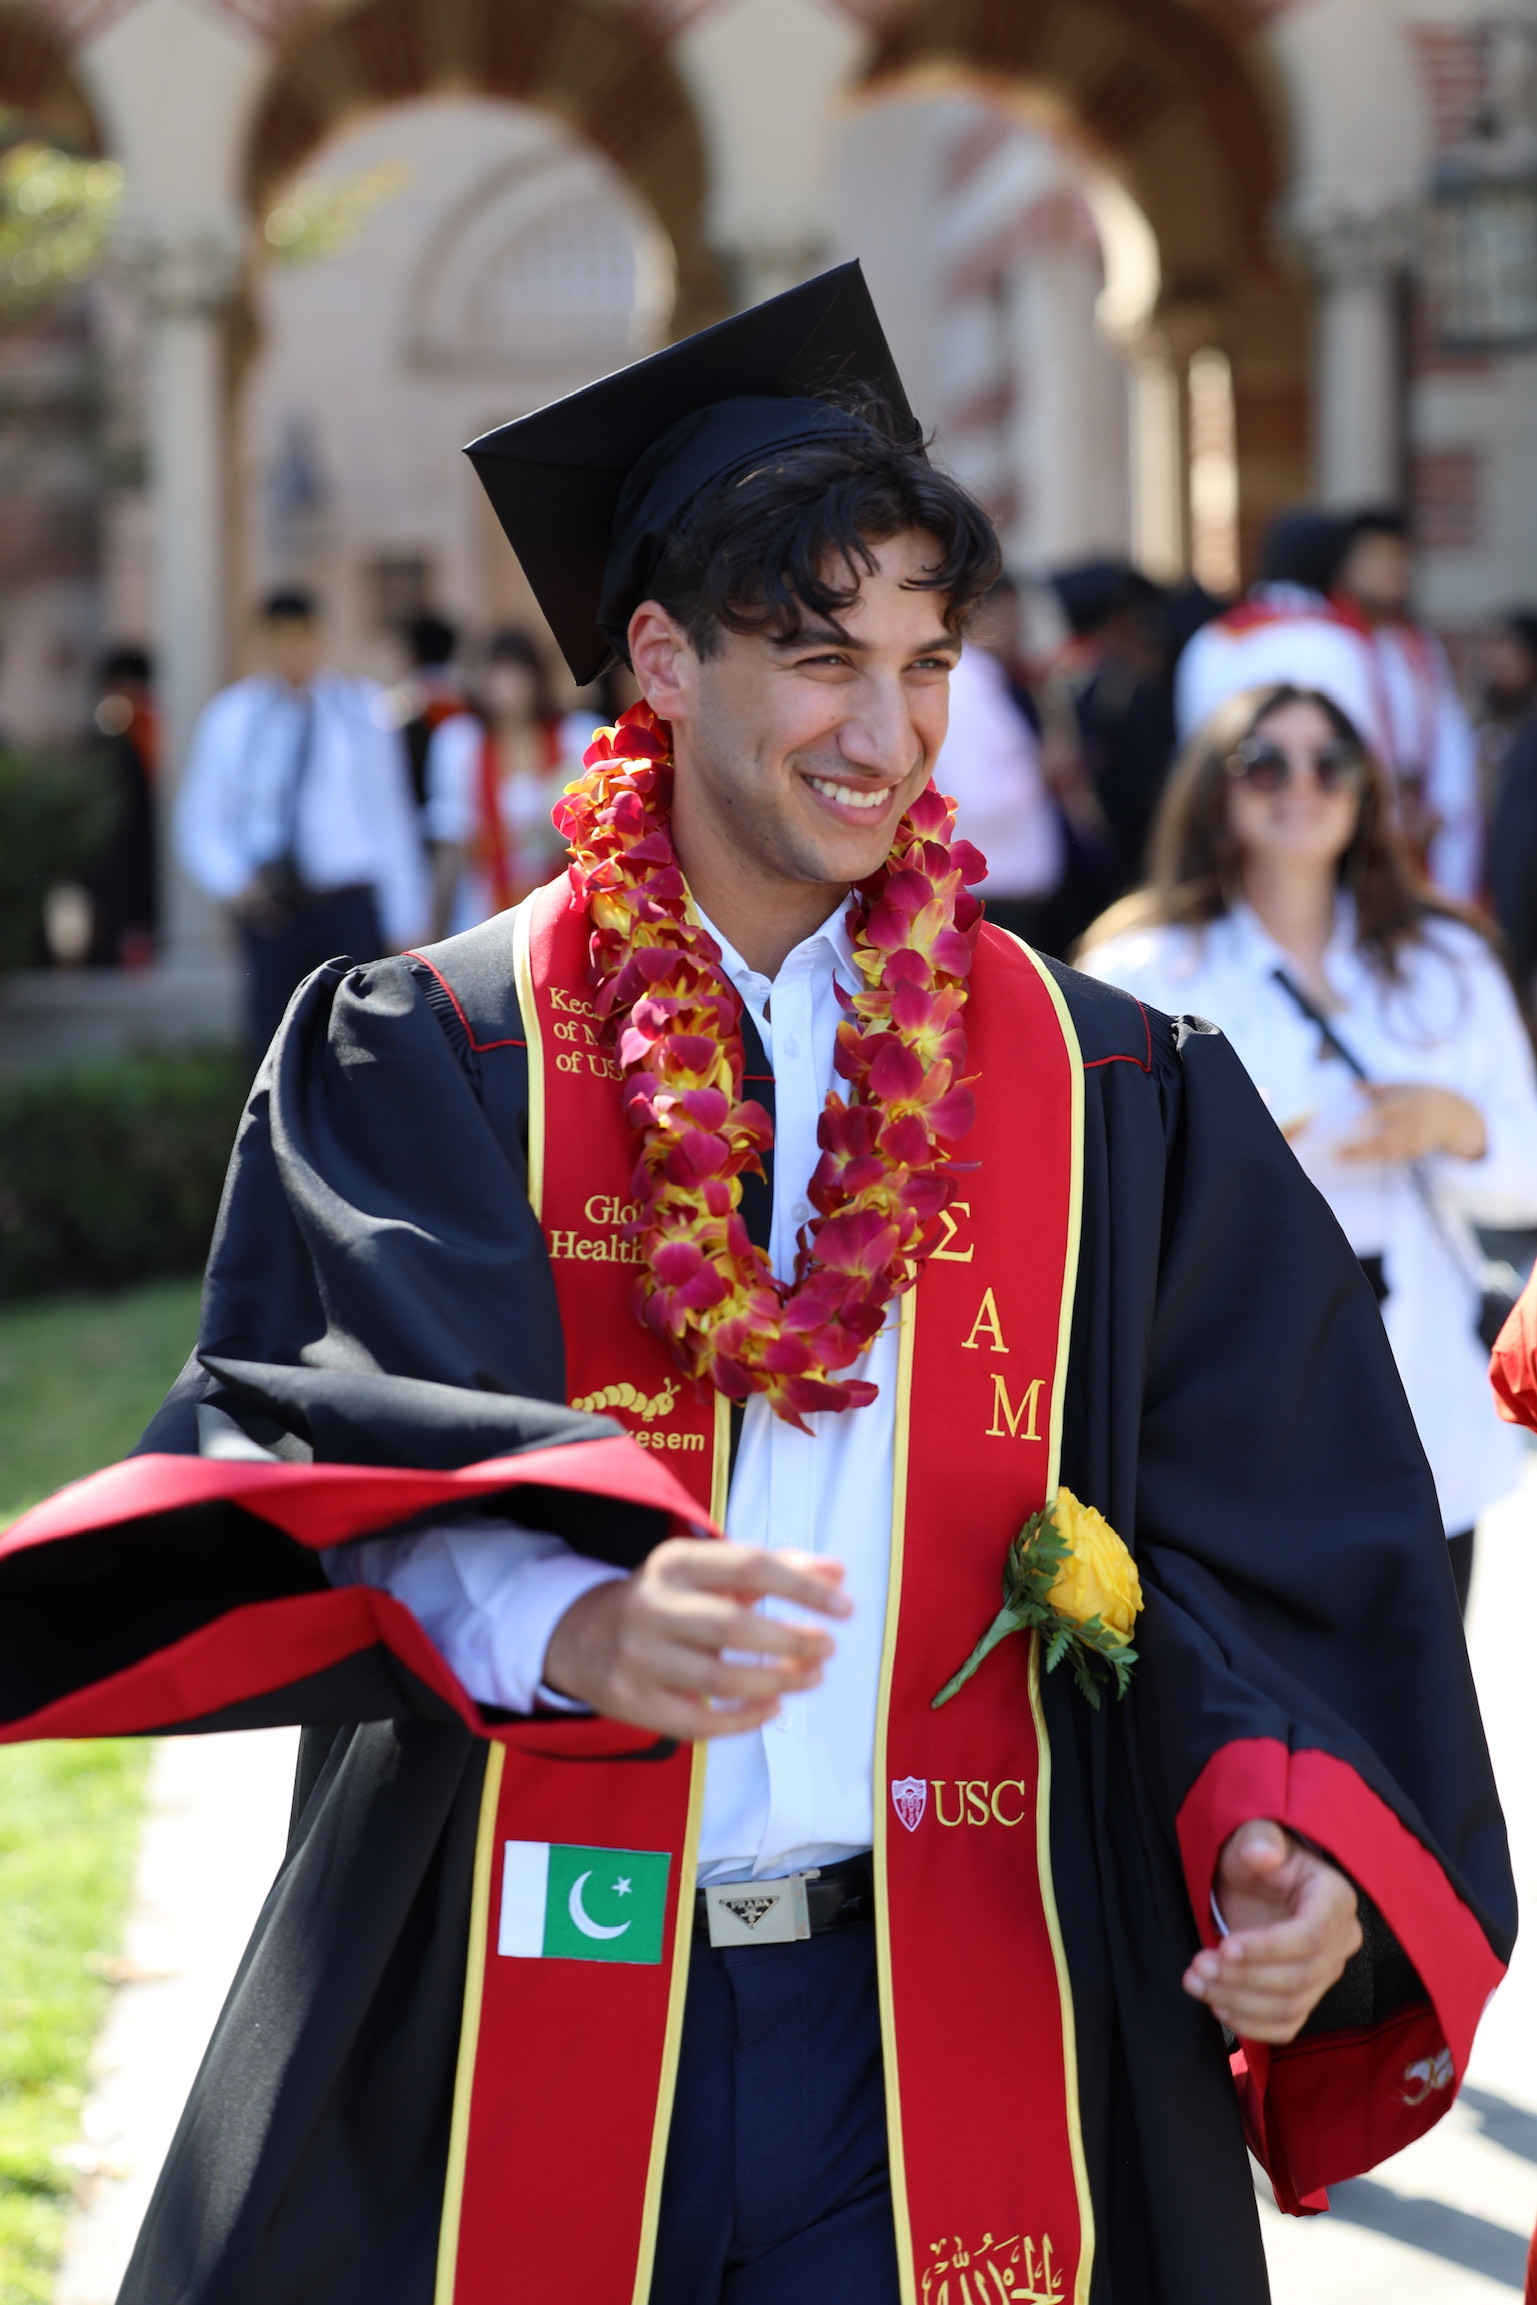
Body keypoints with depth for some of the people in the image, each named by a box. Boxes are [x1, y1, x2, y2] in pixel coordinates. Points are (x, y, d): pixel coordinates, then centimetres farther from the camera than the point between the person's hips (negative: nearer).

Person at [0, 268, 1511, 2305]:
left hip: (948, 2032, 1)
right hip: (514, 2036, -1)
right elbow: (361, 1435, -15)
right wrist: (573, 1620, -37)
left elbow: (1271, 1530, 1)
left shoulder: (1109, 1101, 7)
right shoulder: (423, 1062, 1)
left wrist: (1294, 1840, -19)